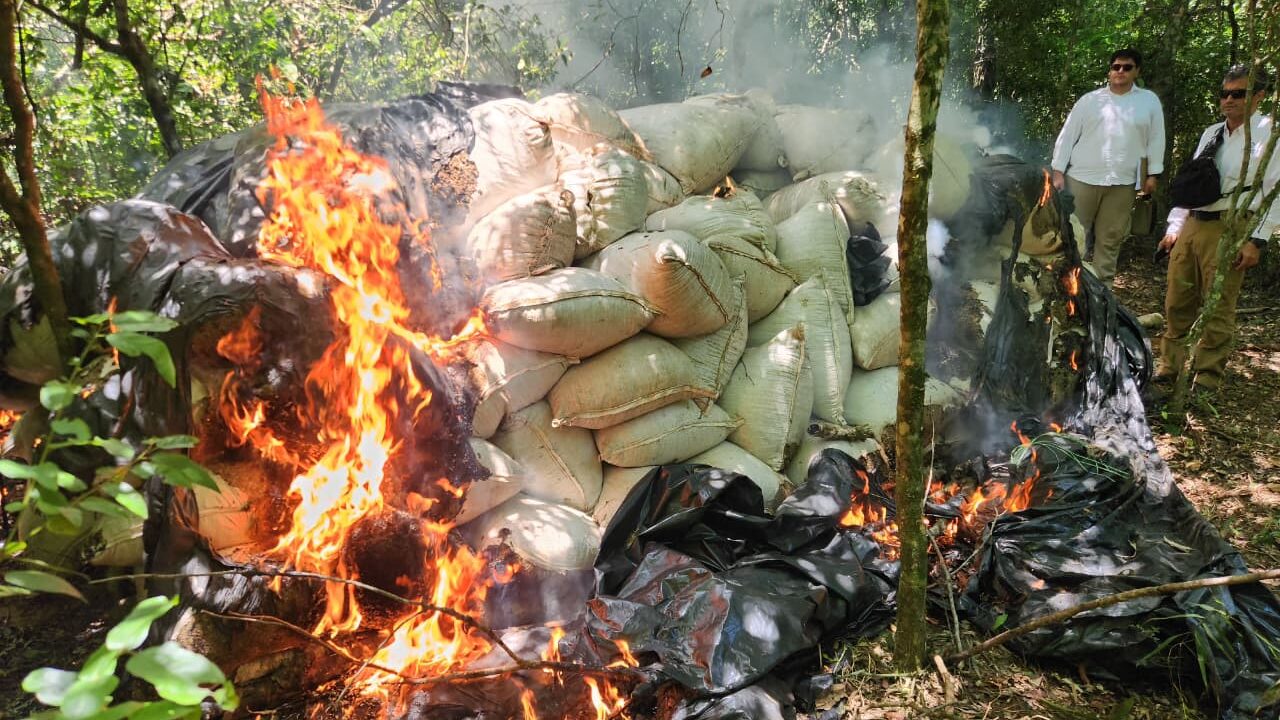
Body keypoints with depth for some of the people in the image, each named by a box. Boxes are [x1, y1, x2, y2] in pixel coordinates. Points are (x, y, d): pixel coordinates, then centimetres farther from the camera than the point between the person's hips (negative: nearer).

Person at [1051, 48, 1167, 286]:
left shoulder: (1149, 101, 9)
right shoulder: (1090, 100, 6)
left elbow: (1155, 139, 11)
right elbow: (1067, 136, 5)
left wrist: (1152, 174, 5)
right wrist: (1058, 171, -2)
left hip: (1122, 183, 1)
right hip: (1082, 178, -1)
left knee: (1110, 239, 6)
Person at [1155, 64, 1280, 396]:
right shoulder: (1211, 133, 18)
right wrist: (1175, 225, 16)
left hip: (1230, 230, -6)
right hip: (1193, 225, 6)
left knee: (1218, 309, -4)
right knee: (1177, 302, 8)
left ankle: (1206, 381, 5)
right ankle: (1168, 369, 17)